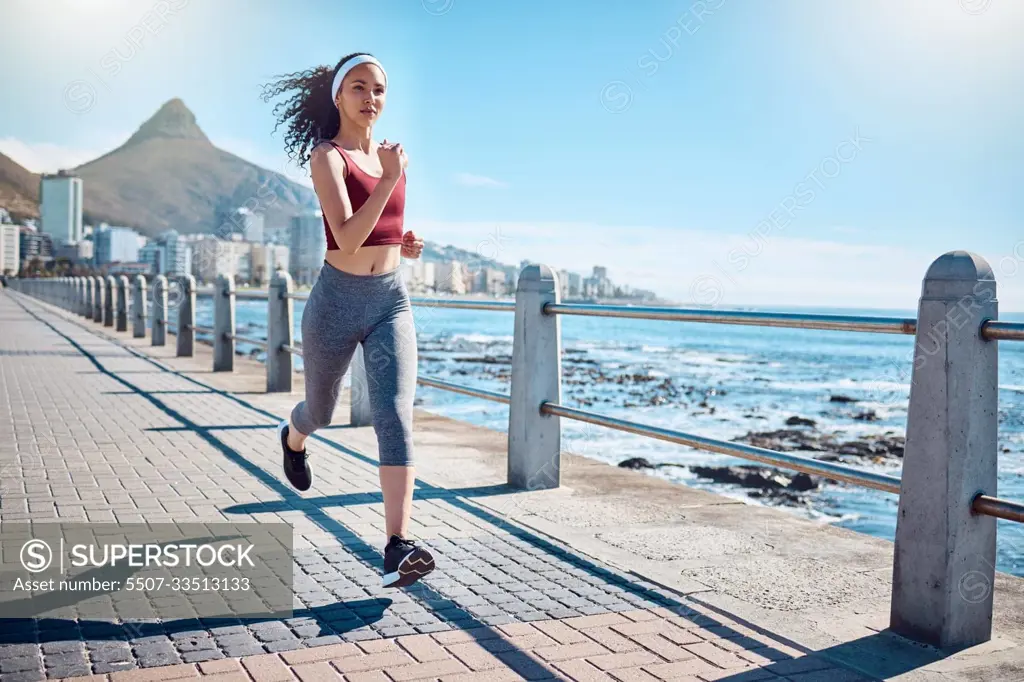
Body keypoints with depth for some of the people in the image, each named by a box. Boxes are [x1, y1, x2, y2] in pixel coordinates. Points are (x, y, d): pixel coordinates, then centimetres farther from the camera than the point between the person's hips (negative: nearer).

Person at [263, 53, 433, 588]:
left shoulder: (387, 154, 9)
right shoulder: (326, 156, -10)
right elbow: (346, 240, -23)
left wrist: (403, 244, 4)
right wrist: (392, 178, -26)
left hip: (391, 300, 4)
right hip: (338, 299, -3)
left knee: (396, 414, -14)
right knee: (320, 410, 19)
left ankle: (397, 548, -19)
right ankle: (293, 438, 58)